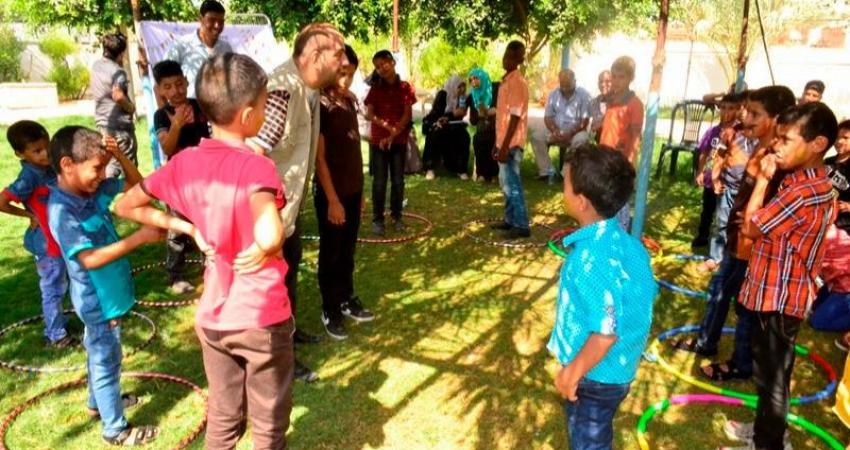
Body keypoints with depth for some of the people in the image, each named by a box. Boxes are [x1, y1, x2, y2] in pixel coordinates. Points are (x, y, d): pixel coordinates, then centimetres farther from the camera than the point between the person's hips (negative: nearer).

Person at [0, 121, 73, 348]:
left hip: (61, 238, 8)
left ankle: (57, 323, 40)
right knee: (53, 290, 4)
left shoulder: (49, 168, 0)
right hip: (47, 243, -8)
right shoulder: (29, 177, -23)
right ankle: (55, 336, 18)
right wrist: (29, 215, -16)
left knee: (59, 286, 22)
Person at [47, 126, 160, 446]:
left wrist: (120, 155, -11)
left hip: (105, 295, 9)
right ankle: (115, 429, 23)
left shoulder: (94, 190, -3)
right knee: (107, 361, 6)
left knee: (98, 354, 27)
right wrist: (140, 237, -36)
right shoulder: (62, 211, -27)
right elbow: (91, 259, -34)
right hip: (98, 301, -9)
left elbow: (136, 184, 7)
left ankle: (98, 403, 49)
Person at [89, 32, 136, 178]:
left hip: (103, 123, 8)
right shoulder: (117, 71, -18)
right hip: (120, 124, -8)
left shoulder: (96, 65, 9)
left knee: (111, 163, 15)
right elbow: (118, 96, -27)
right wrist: (131, 108, -11)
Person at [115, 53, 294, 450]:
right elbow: (270, 236, -39)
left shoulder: (184, 162, -3)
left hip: (212, 317, 6)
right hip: (262, 319, -5)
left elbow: (125, 206, 8)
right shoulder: (255, 166, -22)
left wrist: (188, 228, 3)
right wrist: (261, 251, -17)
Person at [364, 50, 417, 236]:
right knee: (379, 181, 0)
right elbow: (369, 114, -5)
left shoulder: (405, 87, 1)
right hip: (378, 141, 0)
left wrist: (393, 135, -15)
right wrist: (388, 126, -20)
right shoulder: (375, 88, 3)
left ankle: (397, 217, 18)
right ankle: (377, 219, 7)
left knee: (398, 180, 6)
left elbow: (407, 115, -5)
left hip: (399, 141, 0)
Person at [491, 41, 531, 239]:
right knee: (506, 183, 15)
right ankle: (510, 220, 25)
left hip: (511, 143, -10)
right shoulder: (506, 80, 15)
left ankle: (522, 226, 1)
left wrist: (505, 146, -23)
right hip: (504, 141, 10)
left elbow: (515, 117, -20)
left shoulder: (517, 82, -15)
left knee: (512, 184, -6)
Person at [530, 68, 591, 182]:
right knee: (536, 136, -21)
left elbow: (585, 120, -11)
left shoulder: (584, 95, -6)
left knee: (581, 139, -37)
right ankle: (547, 171, -20)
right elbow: (547, 117, 2)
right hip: (556, 130, 3)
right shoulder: (553, 94, 5)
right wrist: (555, 131, -18)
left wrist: (570, 133, -24)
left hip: (576, 131, -3)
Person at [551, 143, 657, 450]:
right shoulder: (625, 242, -5)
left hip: (596, 375, -8)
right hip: (617, 368, 8)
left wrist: (572, 372, -17)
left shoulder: (591, 260, -32)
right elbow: (646, 294, 6)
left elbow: (605, 334, -30)